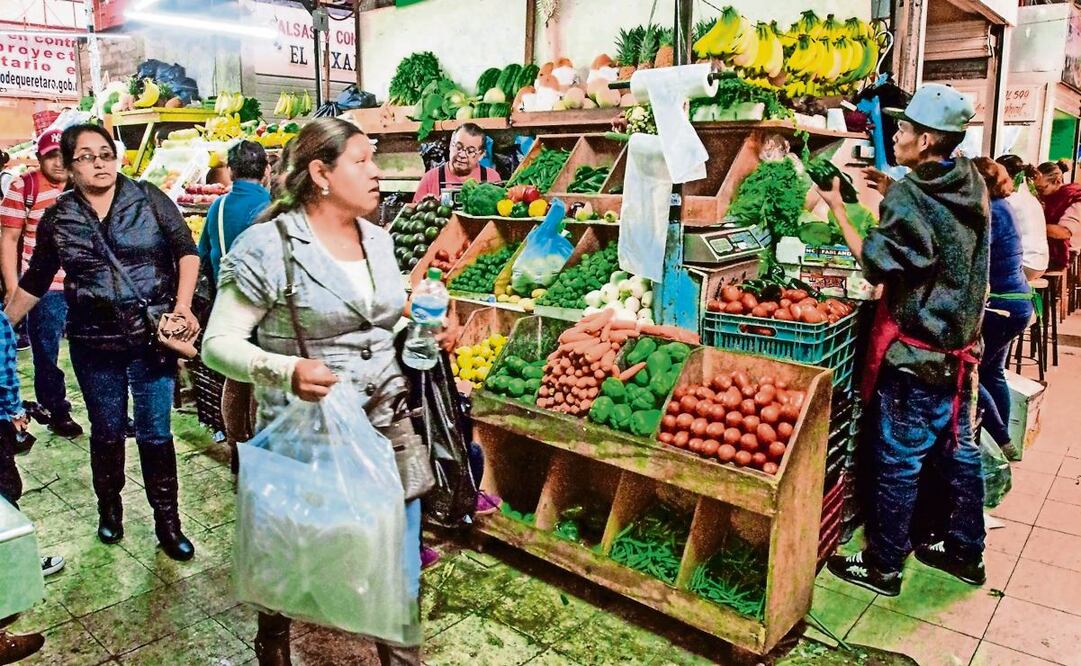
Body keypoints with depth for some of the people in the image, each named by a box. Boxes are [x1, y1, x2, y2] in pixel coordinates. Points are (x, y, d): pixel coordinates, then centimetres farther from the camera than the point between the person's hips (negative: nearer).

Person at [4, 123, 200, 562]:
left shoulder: (148, 199, -2)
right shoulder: (58, 218, 5)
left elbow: (186, 250, -4)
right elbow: (35, 281, 14)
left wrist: (182, 305, -14)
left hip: (152, 335, -2)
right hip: (93, 343, 2)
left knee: (155, 433, 3)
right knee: (106, 431, 15)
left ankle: (167, 522, 17)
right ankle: (109, 509, 36)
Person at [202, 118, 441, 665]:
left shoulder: (378, 239, 7)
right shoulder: (266, 246, -13)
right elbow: (217, 344, -13)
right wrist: (285, 371, -30)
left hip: (389, 430, 5)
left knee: (399, 578, 14)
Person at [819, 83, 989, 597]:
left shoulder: (908, 197, -19)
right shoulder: (971, 185, 6)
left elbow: (877, 266, -17)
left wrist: (839, 210, -13)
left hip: (914, 350, -8)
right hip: (959, 344, 8)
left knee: (897, 462, 2)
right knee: (958, 450, 18)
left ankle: (883, 568, 15)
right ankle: (965, 552, 33)